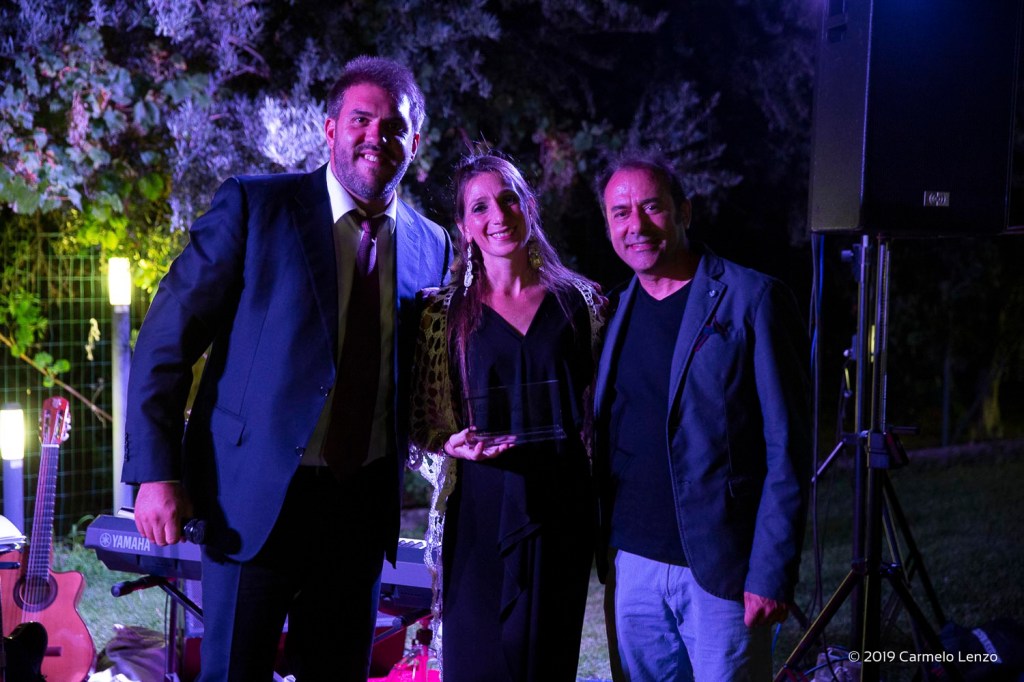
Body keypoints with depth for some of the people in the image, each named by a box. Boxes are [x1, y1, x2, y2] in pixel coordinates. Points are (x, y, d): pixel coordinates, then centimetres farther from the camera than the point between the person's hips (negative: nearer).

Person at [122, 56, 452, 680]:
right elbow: (167, 340, -6)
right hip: (258, 497, -4)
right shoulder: (255, 206, -5)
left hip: (365, 503, 4)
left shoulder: (432, 246, 7)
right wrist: (156, 472, -11)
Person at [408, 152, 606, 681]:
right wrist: (452, 447, -13)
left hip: (562, 513, 2)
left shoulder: (580, 301, 6)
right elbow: (418, 427, 7)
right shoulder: (444, 313, 3)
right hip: (479, 514, -1)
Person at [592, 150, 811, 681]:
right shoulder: (614, 312, 9)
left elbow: (786, 448, -10)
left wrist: (771, 573, -14)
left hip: (720, 571, -5)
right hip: (631, 564, 5)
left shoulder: (752, 301, -7)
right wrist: (600, 548, 6)